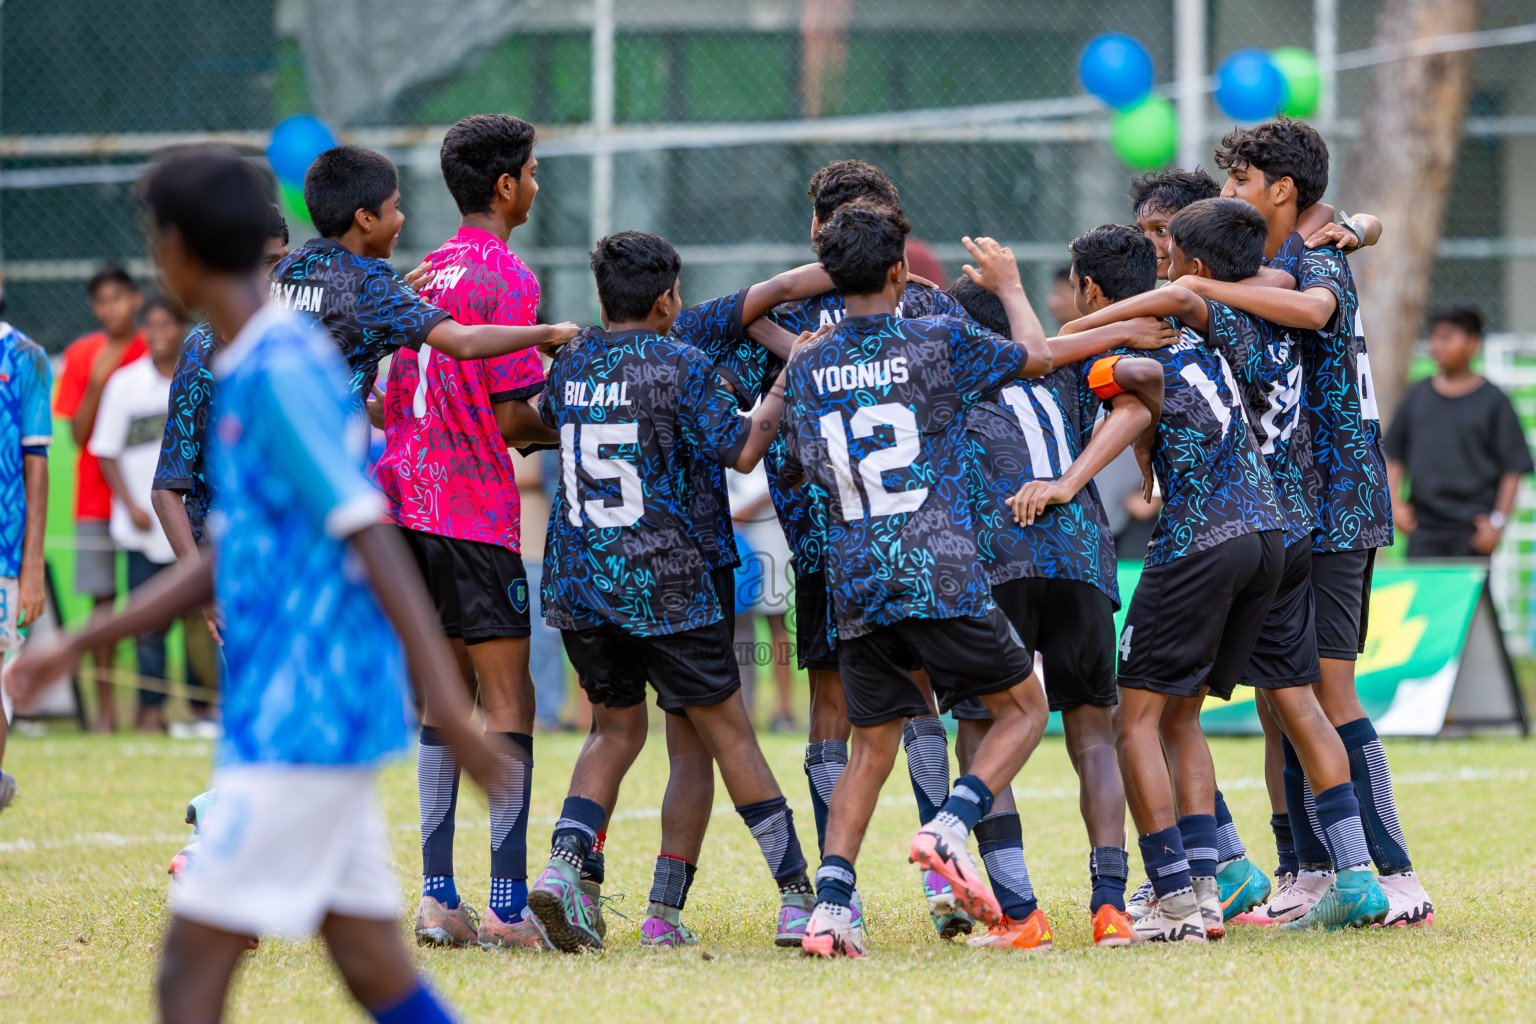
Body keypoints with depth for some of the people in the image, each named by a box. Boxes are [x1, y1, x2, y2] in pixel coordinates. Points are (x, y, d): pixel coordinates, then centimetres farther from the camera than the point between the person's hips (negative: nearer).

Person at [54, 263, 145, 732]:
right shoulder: (81, 355, 5)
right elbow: (79, 434, 1)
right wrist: (97, 382, -13)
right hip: (96, 496, 1)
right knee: (102, 600, -2)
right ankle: (105, 706, 3)